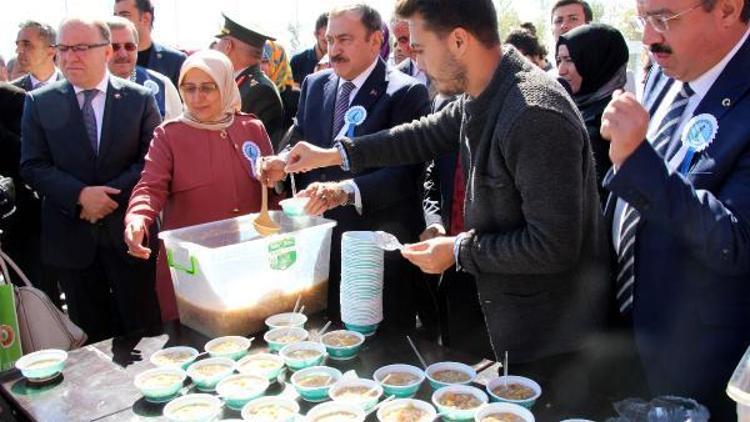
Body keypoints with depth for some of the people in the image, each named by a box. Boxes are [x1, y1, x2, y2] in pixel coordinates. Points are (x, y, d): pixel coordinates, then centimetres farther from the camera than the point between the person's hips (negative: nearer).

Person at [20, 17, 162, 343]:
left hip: (128, 231, -1)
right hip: (72, 236, 1)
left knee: (142, 329, 8)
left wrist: (111, 195, -15)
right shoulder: (39, 102, 4)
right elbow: (32, 166, -1)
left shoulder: (139, 99, 1)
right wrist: (80, 195, -16)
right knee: (90, 334, 13)